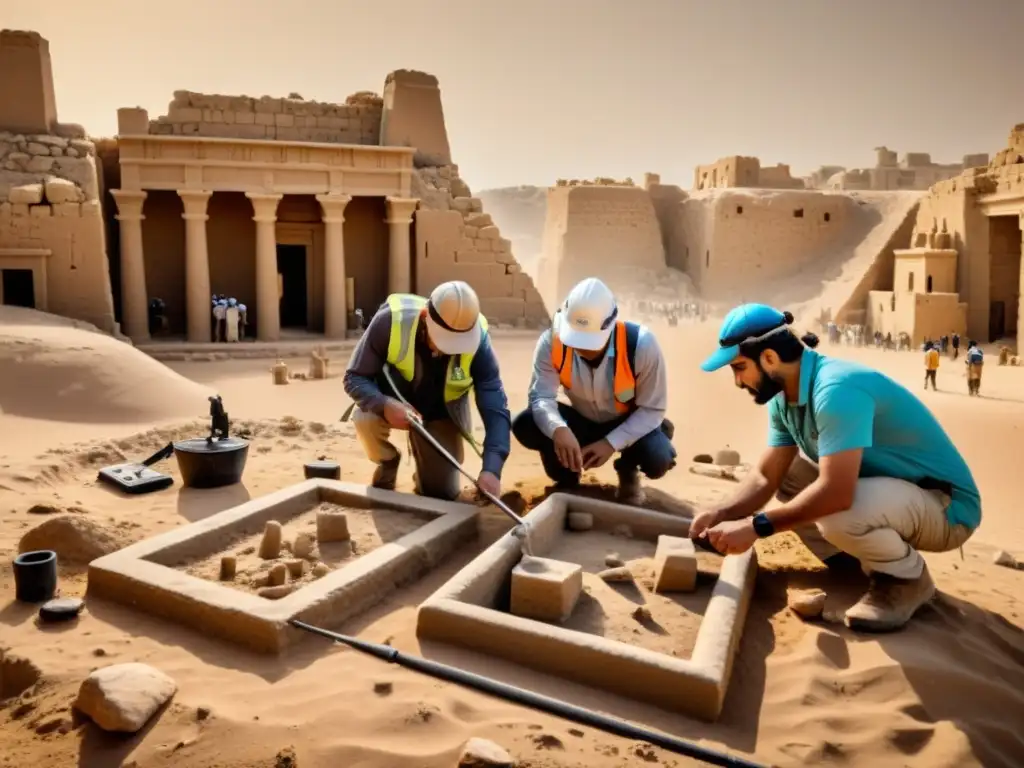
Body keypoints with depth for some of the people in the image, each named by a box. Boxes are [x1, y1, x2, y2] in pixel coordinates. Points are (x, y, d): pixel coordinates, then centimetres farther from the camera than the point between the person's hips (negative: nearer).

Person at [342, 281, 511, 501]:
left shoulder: (476, 339, -31)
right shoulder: (391, 320, -34)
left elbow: (496, 408, -31)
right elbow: (354, 378, -24)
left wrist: (491, 469, -44)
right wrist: (384, 405, -45)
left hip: (440, 414, 1)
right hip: (391, 402, -1)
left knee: (443, 492, -4)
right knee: (365, 419, -34)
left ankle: (424, 456, 32)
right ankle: (387, 465, 2)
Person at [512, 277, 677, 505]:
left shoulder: (641, 344, -31)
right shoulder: (552, 341, -26)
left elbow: (652, 409, -21)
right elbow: (540, 397, -27)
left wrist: (611, 442, -32)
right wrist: (558, 430, -50)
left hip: (629, 423, -2)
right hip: (583, 420, 2)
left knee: (658, 461, -33)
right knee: (524, 425, -25)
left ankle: (628, 470, 7)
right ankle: (567, 477, 6)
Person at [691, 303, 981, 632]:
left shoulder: (837, 389, -30)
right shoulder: (784, 399, -1)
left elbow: (836, 491, -37)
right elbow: (766, 477, 0)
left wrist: (756, 525, -31)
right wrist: (721, 514, -17)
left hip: (946, 505, -9)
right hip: (881, 486, 9)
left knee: (838, 516, -36)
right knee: (779, 470, 4)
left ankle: (908, 578, -4)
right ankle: (857, 562, 9)